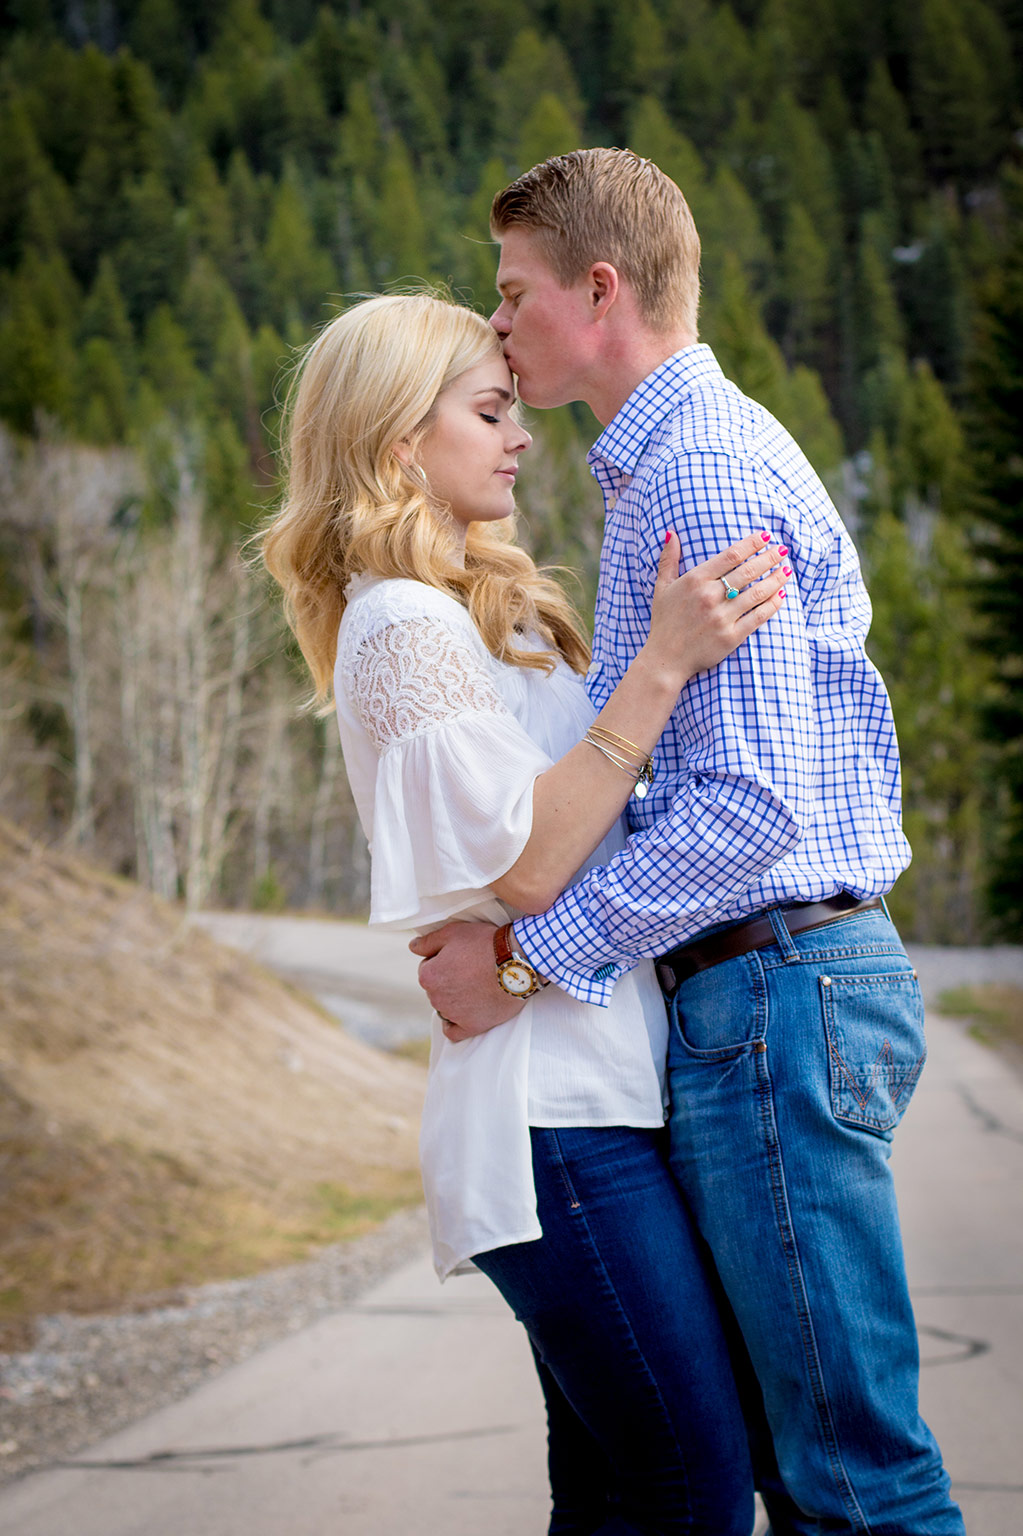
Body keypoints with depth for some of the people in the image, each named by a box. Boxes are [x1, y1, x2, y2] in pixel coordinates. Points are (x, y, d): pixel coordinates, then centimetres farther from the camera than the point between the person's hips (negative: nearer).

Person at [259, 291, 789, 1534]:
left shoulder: (483, 612, 21)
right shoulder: (403, 624, -9)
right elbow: (524, 862, -17)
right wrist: (663, 664, -20)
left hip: (592, 1096, 10)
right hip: (553, 1114, -10)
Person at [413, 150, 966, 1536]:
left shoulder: (705, 471, -14)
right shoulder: (687, 456, 20)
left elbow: (750, 800, -22)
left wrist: (527, 955, -16)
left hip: (774, 990, -11)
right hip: (763, 991, 11)